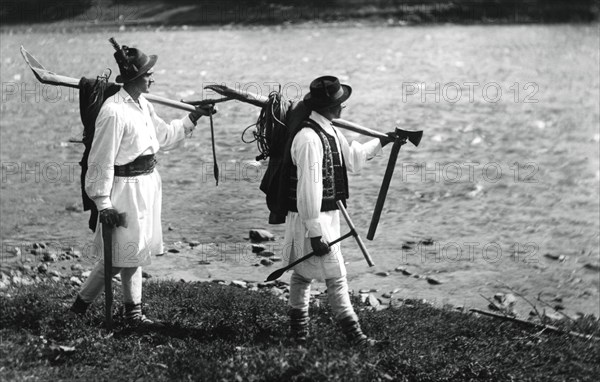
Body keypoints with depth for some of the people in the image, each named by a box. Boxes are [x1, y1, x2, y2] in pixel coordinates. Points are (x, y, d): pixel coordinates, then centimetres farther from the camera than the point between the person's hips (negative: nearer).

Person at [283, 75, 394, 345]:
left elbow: (352, 159, 25)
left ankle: (298, 329, 29)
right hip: (312, 219, -10)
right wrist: (315, 233, -25)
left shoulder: (329, 131, 8)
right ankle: (353, 333, 1)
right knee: (335, 276, -5)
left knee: (303, 272, 18)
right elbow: (308, 189, -25)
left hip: (326, 216, 10)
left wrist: (383, 142, 22)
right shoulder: (309, 138, -24)